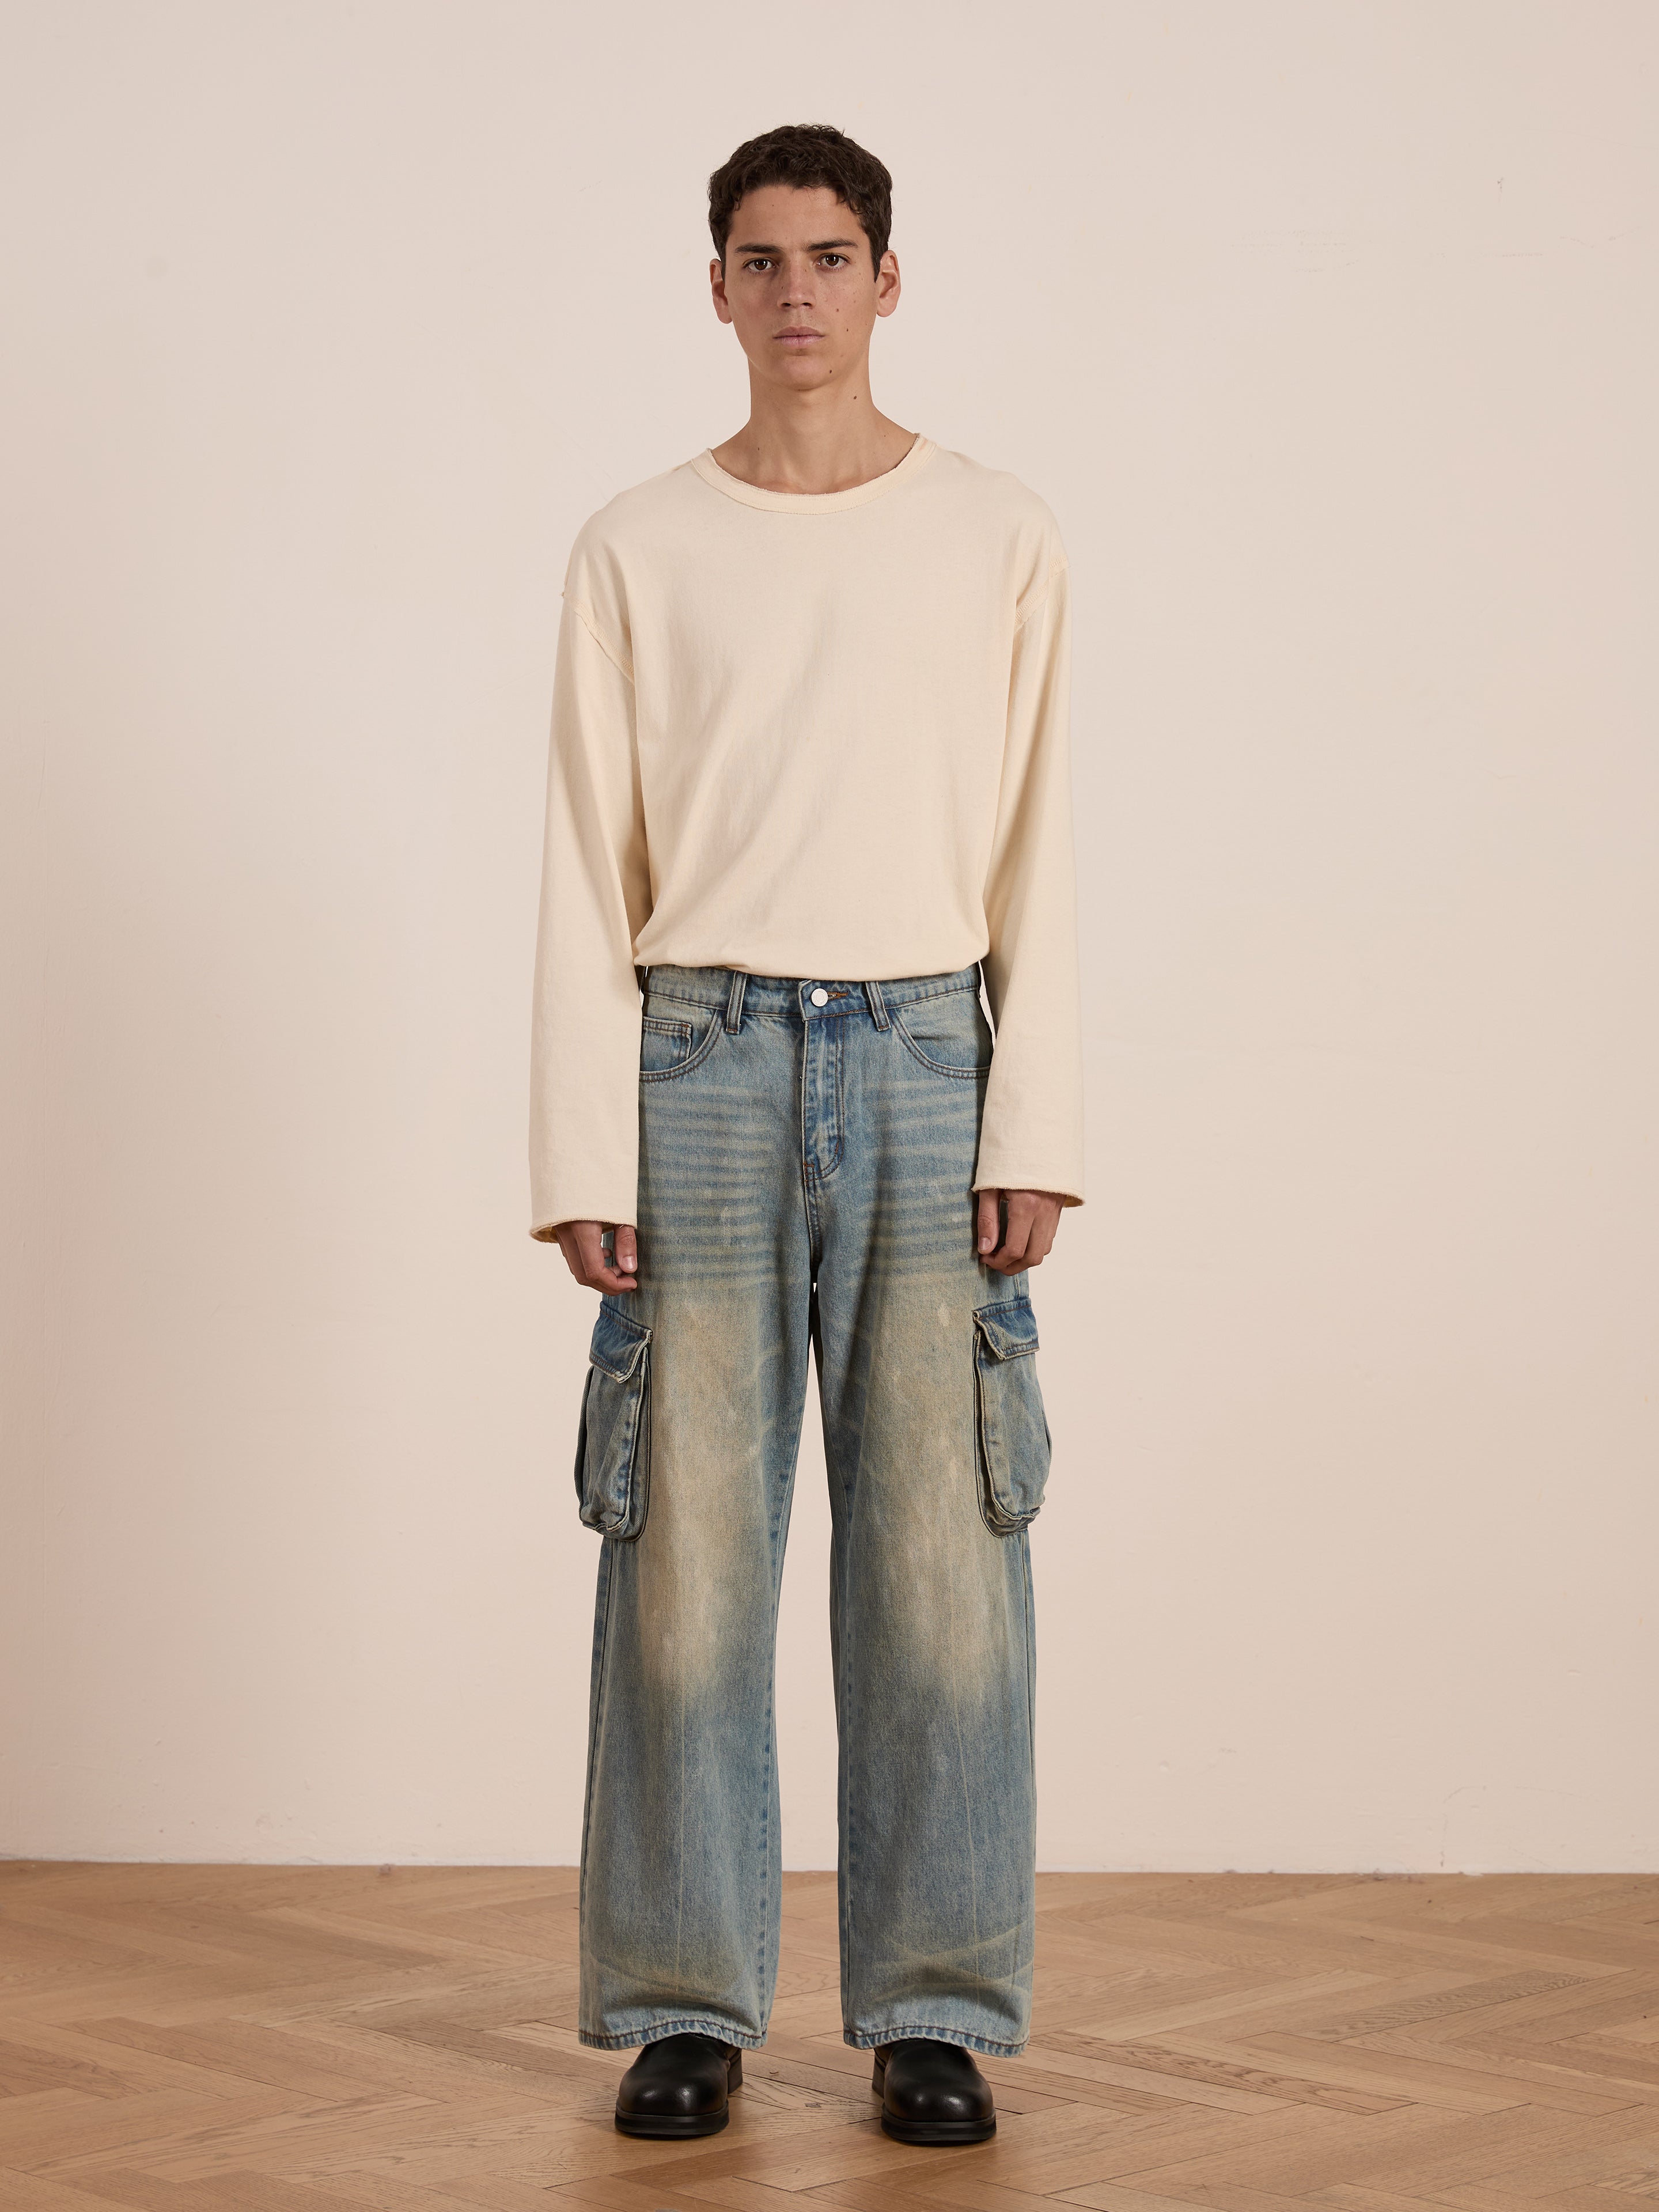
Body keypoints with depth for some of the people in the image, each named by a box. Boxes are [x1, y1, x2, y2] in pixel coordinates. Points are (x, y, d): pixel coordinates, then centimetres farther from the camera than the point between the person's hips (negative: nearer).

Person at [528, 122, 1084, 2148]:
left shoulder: (999, 541, 7)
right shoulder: (637, 551, 7)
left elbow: (1035, 863, 5)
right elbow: (588, 877, 5)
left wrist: (1035, 1134, -3)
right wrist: (584, 1158, -3)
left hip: (926, 1063, 0)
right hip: (702, 1064, 0)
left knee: (942, 1552, -2)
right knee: (686, 1549, 0)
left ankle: (938, 2009, 8)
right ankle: (682, 2005, 10)